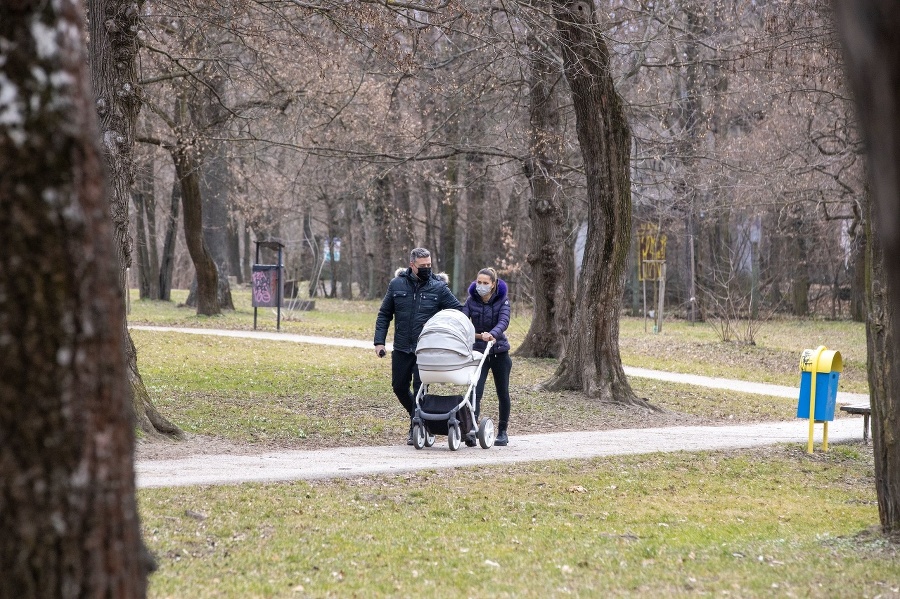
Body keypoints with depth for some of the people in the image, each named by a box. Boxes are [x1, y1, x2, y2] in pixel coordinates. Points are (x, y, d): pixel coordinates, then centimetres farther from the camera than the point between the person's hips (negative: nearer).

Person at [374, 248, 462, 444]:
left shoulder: (439, 288, -2)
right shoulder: (396, 285, 3)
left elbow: (459, 310, 4)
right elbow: (384, 315, 8)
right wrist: (379, 341, 0)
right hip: (402, 348, 3)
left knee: (420, 388, -8)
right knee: (399, 387, 9)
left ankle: (416, 428, 2)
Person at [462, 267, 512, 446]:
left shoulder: (502, 300, -10)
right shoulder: (471, 300, -4)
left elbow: (504, 321, -26)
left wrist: (492, 334, -46)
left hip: (499, 352, 0)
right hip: (478, 351, 0)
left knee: (502, 393, 12)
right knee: (475, 392, -15)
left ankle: (503, 432, 26)